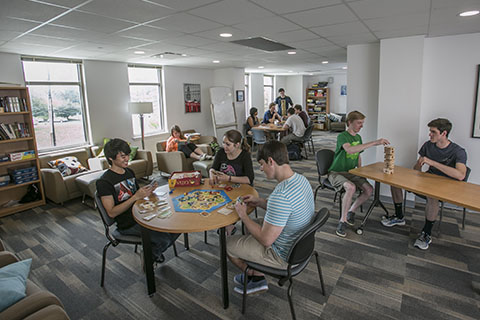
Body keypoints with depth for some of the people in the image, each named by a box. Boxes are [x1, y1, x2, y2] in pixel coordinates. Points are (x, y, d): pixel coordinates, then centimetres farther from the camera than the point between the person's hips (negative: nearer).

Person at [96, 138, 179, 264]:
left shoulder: (129, 172, 10)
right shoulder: (104, 182, -14)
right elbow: (112, 213, -18)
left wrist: (148, 191, -4)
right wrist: (136, 197, -24)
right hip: (128, 225, -7)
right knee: (164, 239, -21)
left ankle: (154, 252, 18)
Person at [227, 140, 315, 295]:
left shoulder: (280, 195, -36)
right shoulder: (301, 179, -6)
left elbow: (266, 240, -27)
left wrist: (243, 215, -15)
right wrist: (260, 202, 4)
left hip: (285, 256, -9)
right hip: (299, 244, 9)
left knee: (229, 243, 7)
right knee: (253, 224, 25)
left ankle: (253, 275, 34)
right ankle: (258, 276, 27)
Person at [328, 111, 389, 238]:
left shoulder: (358, 137, 11)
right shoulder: (342, 136, -16)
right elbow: (350, 150, -37)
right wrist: (374, 143, -37)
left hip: (351, 172, 8)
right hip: (336, 172, -7)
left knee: (369, 189, -13)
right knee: (351, 187, -34)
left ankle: (351, 211, 9)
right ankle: (343, 221, -19)